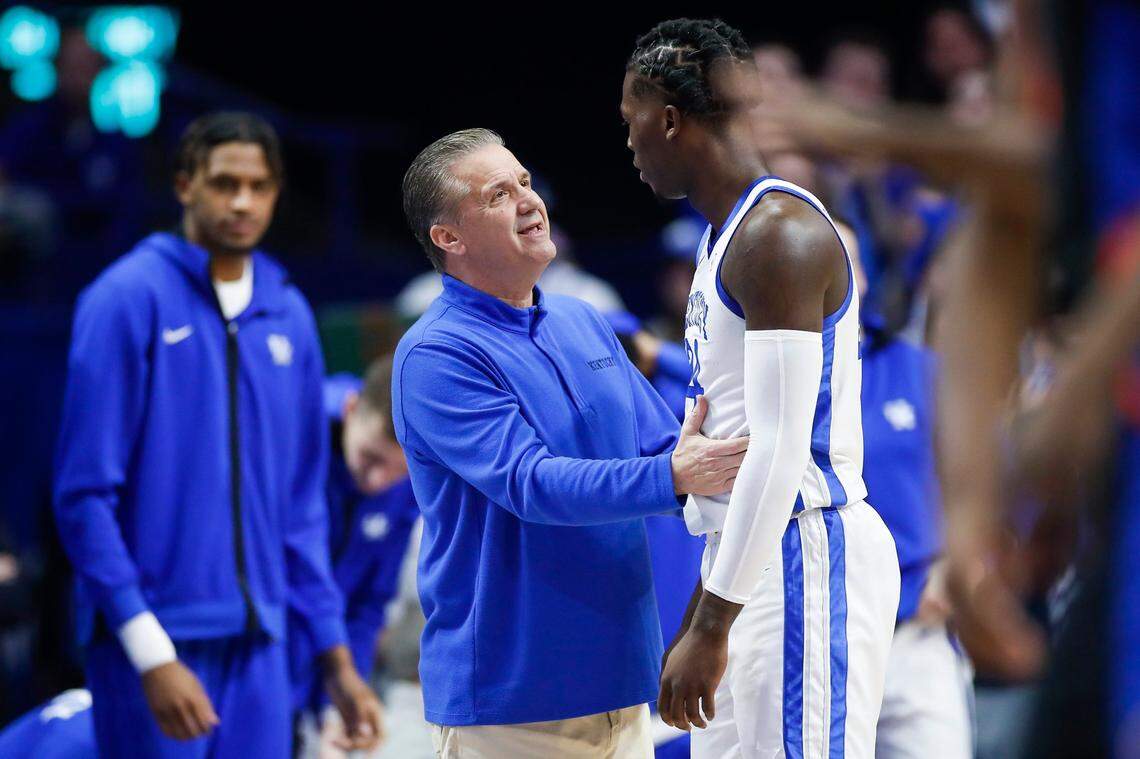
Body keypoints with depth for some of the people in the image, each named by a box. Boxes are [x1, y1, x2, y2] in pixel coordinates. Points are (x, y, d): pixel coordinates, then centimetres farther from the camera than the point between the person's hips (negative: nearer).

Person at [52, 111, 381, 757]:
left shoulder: (289, 317, 11)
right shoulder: (130, 298, -6)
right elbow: (86, 493, -10)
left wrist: (336, 657, 12)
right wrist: (151, 652, -16)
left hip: (259, 642, 5)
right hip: (155, 638, -5)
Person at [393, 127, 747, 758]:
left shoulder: (583, 323, 12)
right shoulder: (437, 355, -13)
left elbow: (661, 446, 15)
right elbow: (532, 483, -24)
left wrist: (733, 469, -6)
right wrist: (672, 477, -36)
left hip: (616, 678, 7)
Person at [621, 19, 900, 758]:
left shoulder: (779, 233, -15)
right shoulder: (729, 232, 17)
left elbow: (781, 452, -21)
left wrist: (709, 627, -21)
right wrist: (702, 612, 23)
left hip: (806, 558, -10)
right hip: (755, 558, 10)